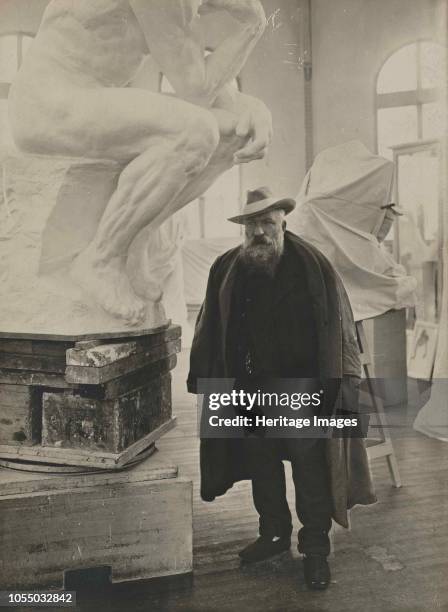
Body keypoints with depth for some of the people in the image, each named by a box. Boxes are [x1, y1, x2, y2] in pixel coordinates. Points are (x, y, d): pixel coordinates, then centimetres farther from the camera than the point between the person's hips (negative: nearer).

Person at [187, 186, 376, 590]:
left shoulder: (313, 266, -11)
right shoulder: (227, 270, -2)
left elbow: (337, 328, -9)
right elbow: (211, 329, 5)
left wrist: (336, 387, -13)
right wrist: (201, 376, 5)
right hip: (252, 387, 4)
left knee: (310, 468, 6)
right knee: (261, 464, 17)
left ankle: (316, 550, 26)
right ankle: (274, 534, 39)